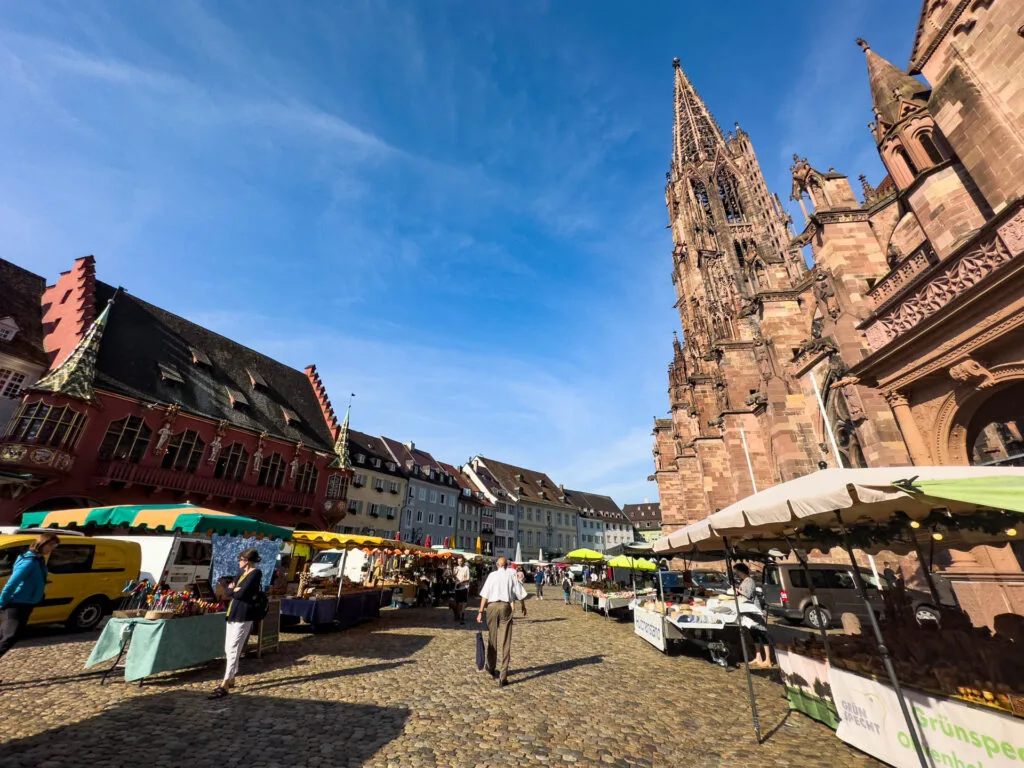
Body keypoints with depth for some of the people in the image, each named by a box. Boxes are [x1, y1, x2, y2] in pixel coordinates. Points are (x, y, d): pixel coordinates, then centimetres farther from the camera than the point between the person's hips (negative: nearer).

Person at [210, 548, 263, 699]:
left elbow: (241, 594, -21)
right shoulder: (242, 573, 13)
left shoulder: (256, 573, -16)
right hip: (233, 614, 9)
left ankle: (224, 686, -3)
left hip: (243, 616, -9)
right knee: (228, 649, 16)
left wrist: (233, 589, -4)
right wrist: (235, 589, -7)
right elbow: (228, 590, 13)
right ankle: (231, 680, 28)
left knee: (233, 650, -7)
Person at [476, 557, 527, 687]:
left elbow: (485, 595, -4)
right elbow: (520, 593, 9)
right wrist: (523, 606, 25)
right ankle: (502, 677, 4)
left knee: (492, 639, 17)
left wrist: (481, 611, -4)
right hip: (506, 607, -1)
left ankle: (490, 667, 36)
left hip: (492, 606, 1)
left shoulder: (492, 575, 2)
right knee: (505, 642, 3)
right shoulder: (511, 575, 3)